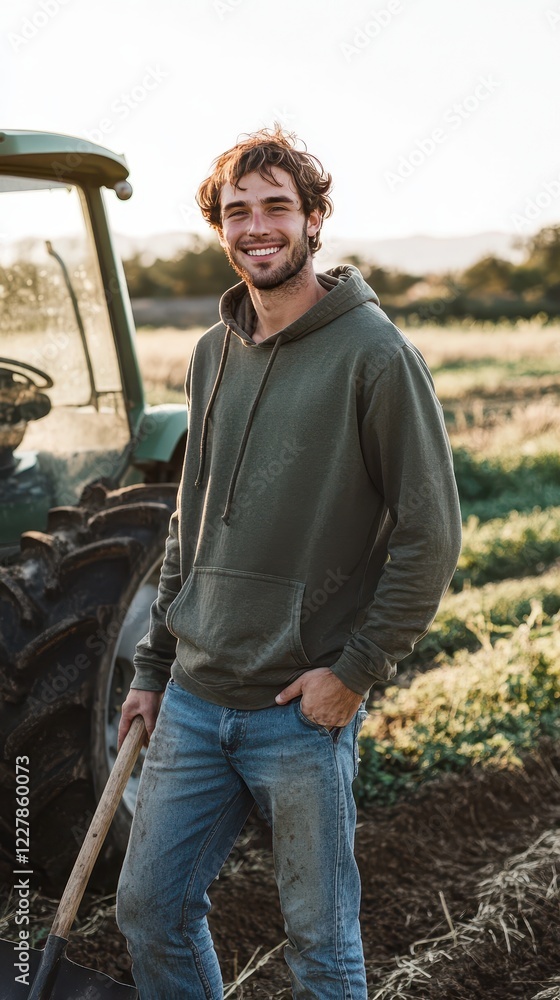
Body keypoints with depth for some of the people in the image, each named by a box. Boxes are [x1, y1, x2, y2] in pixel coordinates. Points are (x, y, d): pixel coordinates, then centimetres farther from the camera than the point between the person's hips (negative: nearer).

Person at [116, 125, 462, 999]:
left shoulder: (373, 353, -11)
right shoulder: (213, 354, 10)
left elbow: (430, 533, -11)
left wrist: (355, 670, -13)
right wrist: (153, 665, 14)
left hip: (303, 711, -6)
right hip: (194, 700, 6)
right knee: (149, 910, 14)